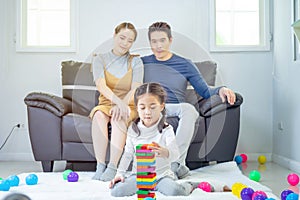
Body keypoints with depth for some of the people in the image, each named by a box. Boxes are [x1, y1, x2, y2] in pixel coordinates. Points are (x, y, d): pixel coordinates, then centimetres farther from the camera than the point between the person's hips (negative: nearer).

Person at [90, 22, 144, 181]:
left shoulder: (136, 62, 5)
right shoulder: (100, 59, 4)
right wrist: (118, 101, -33)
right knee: (99, 115, -34)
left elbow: (135, 89, -9)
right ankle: (100, 166, -34)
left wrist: (122, 104, -30)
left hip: (129, 106, -1)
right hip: (106, 103, 1)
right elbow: (101, 86, -14)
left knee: (118, 117, -35)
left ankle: (112, 167, -37)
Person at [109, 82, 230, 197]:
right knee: (116, 191, -21)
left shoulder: (166, 130, -7)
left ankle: (189, 186, 5)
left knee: (175, 192, -32)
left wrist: (165, 153, -43)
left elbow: (175, 154, -19)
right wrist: (120, 173, -2)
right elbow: (128, 153, 9)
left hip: (162, 175, -2)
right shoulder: (133, 129, 1)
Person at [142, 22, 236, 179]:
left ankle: (176, 162, -40)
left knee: (189, 109, -35)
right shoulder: (143, 63, 17)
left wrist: (220, 89, -11)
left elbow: (205, 91, 10)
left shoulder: (185, 65, 15)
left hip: (176, 108, 0)